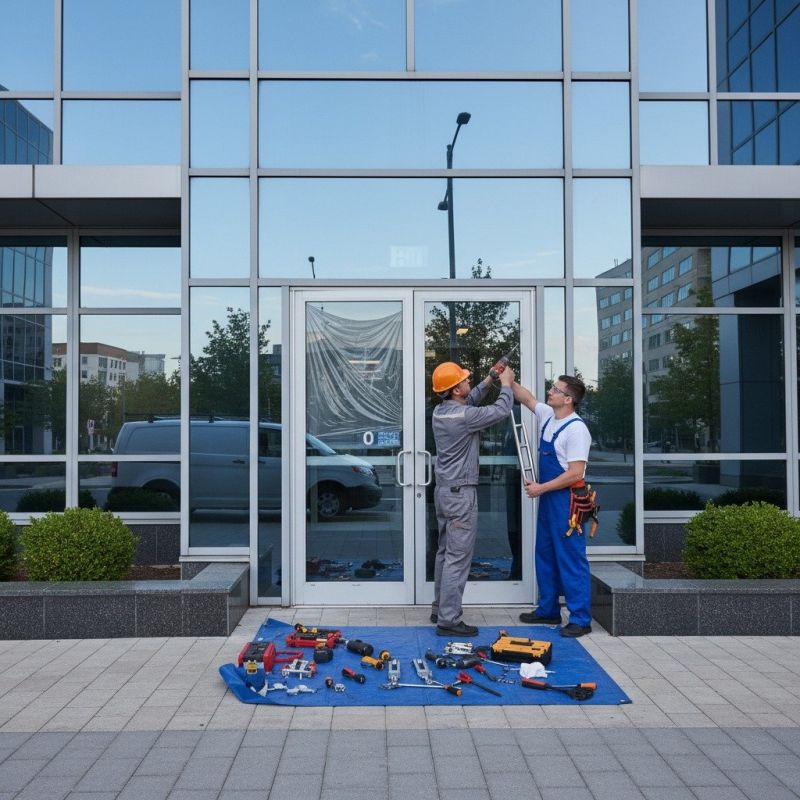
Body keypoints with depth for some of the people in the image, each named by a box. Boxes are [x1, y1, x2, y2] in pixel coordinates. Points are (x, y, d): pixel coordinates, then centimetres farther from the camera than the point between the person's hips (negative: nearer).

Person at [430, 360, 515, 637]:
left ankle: (440, 608, 26)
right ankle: (448, 620, -2)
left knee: (445, 552, 17)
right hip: (461, 493, -9)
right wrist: (506, 385, 7)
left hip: (444, 490, 9)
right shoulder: (464, 416, -21)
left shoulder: (440, 411, 6)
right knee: (458, 558, -5)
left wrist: (487, 382, 20)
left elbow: (468, 402, 26)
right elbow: (501, 410, -10)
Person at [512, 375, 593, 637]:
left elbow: (575, 473, -22)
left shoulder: (576, 429, -18)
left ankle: (581, 619, 3)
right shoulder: (548, 416, 8)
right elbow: (526, 398, 25)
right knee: (545, 554, 16)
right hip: (548, 498, 10)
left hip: (566, 500, -9)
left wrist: (541, 487, -17)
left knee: (571, 559, -5)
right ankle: (548, 610, 28)